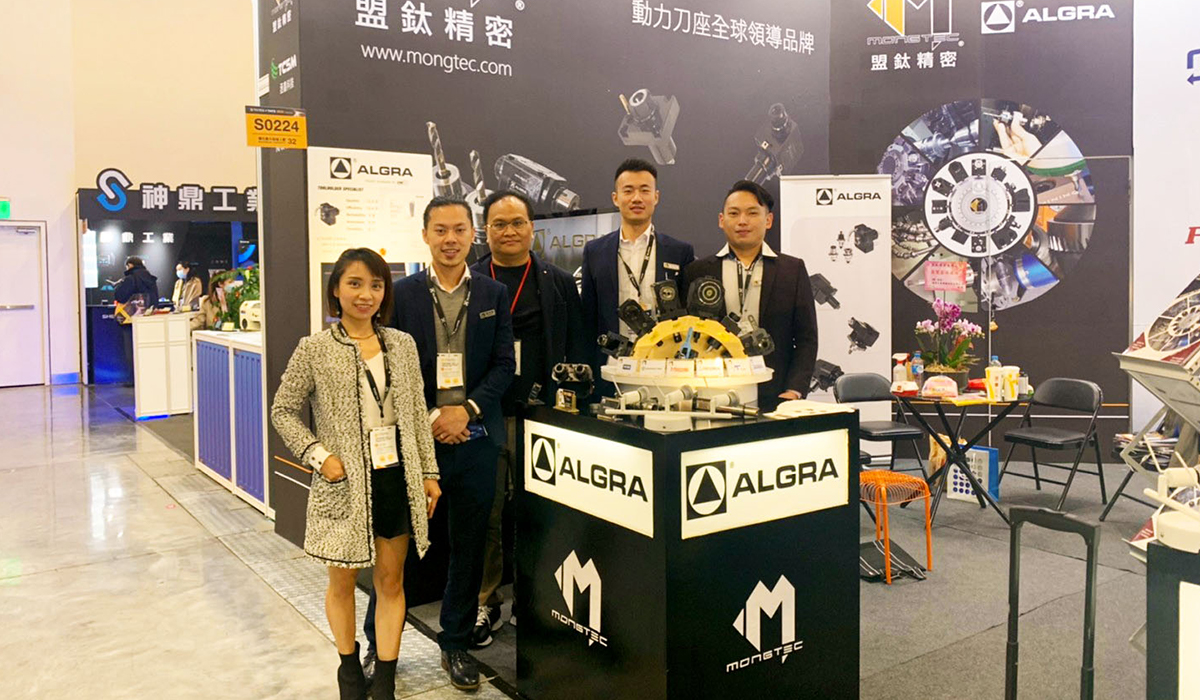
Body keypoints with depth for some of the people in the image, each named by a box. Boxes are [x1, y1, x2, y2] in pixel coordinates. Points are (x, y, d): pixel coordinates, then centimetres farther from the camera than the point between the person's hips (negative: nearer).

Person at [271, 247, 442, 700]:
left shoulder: (402, 344, 2)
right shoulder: (314, 349, -6)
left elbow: (417, 413, 6)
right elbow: (283, 411, 0)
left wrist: (428, 472, 5)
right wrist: (320, 456, -11)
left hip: (397, 477, 2)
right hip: (344, 481, -2)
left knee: (391, 580, 10)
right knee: (342, 579, 14)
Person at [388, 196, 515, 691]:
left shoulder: (494, 294, 6)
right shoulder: (402, 293, 1)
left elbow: (504, 365, 3)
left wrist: (466, 410, -11)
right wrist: (430, 418, -10)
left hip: (474, 437, 2)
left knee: (469, 545, 10)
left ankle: (456, 645, 25)